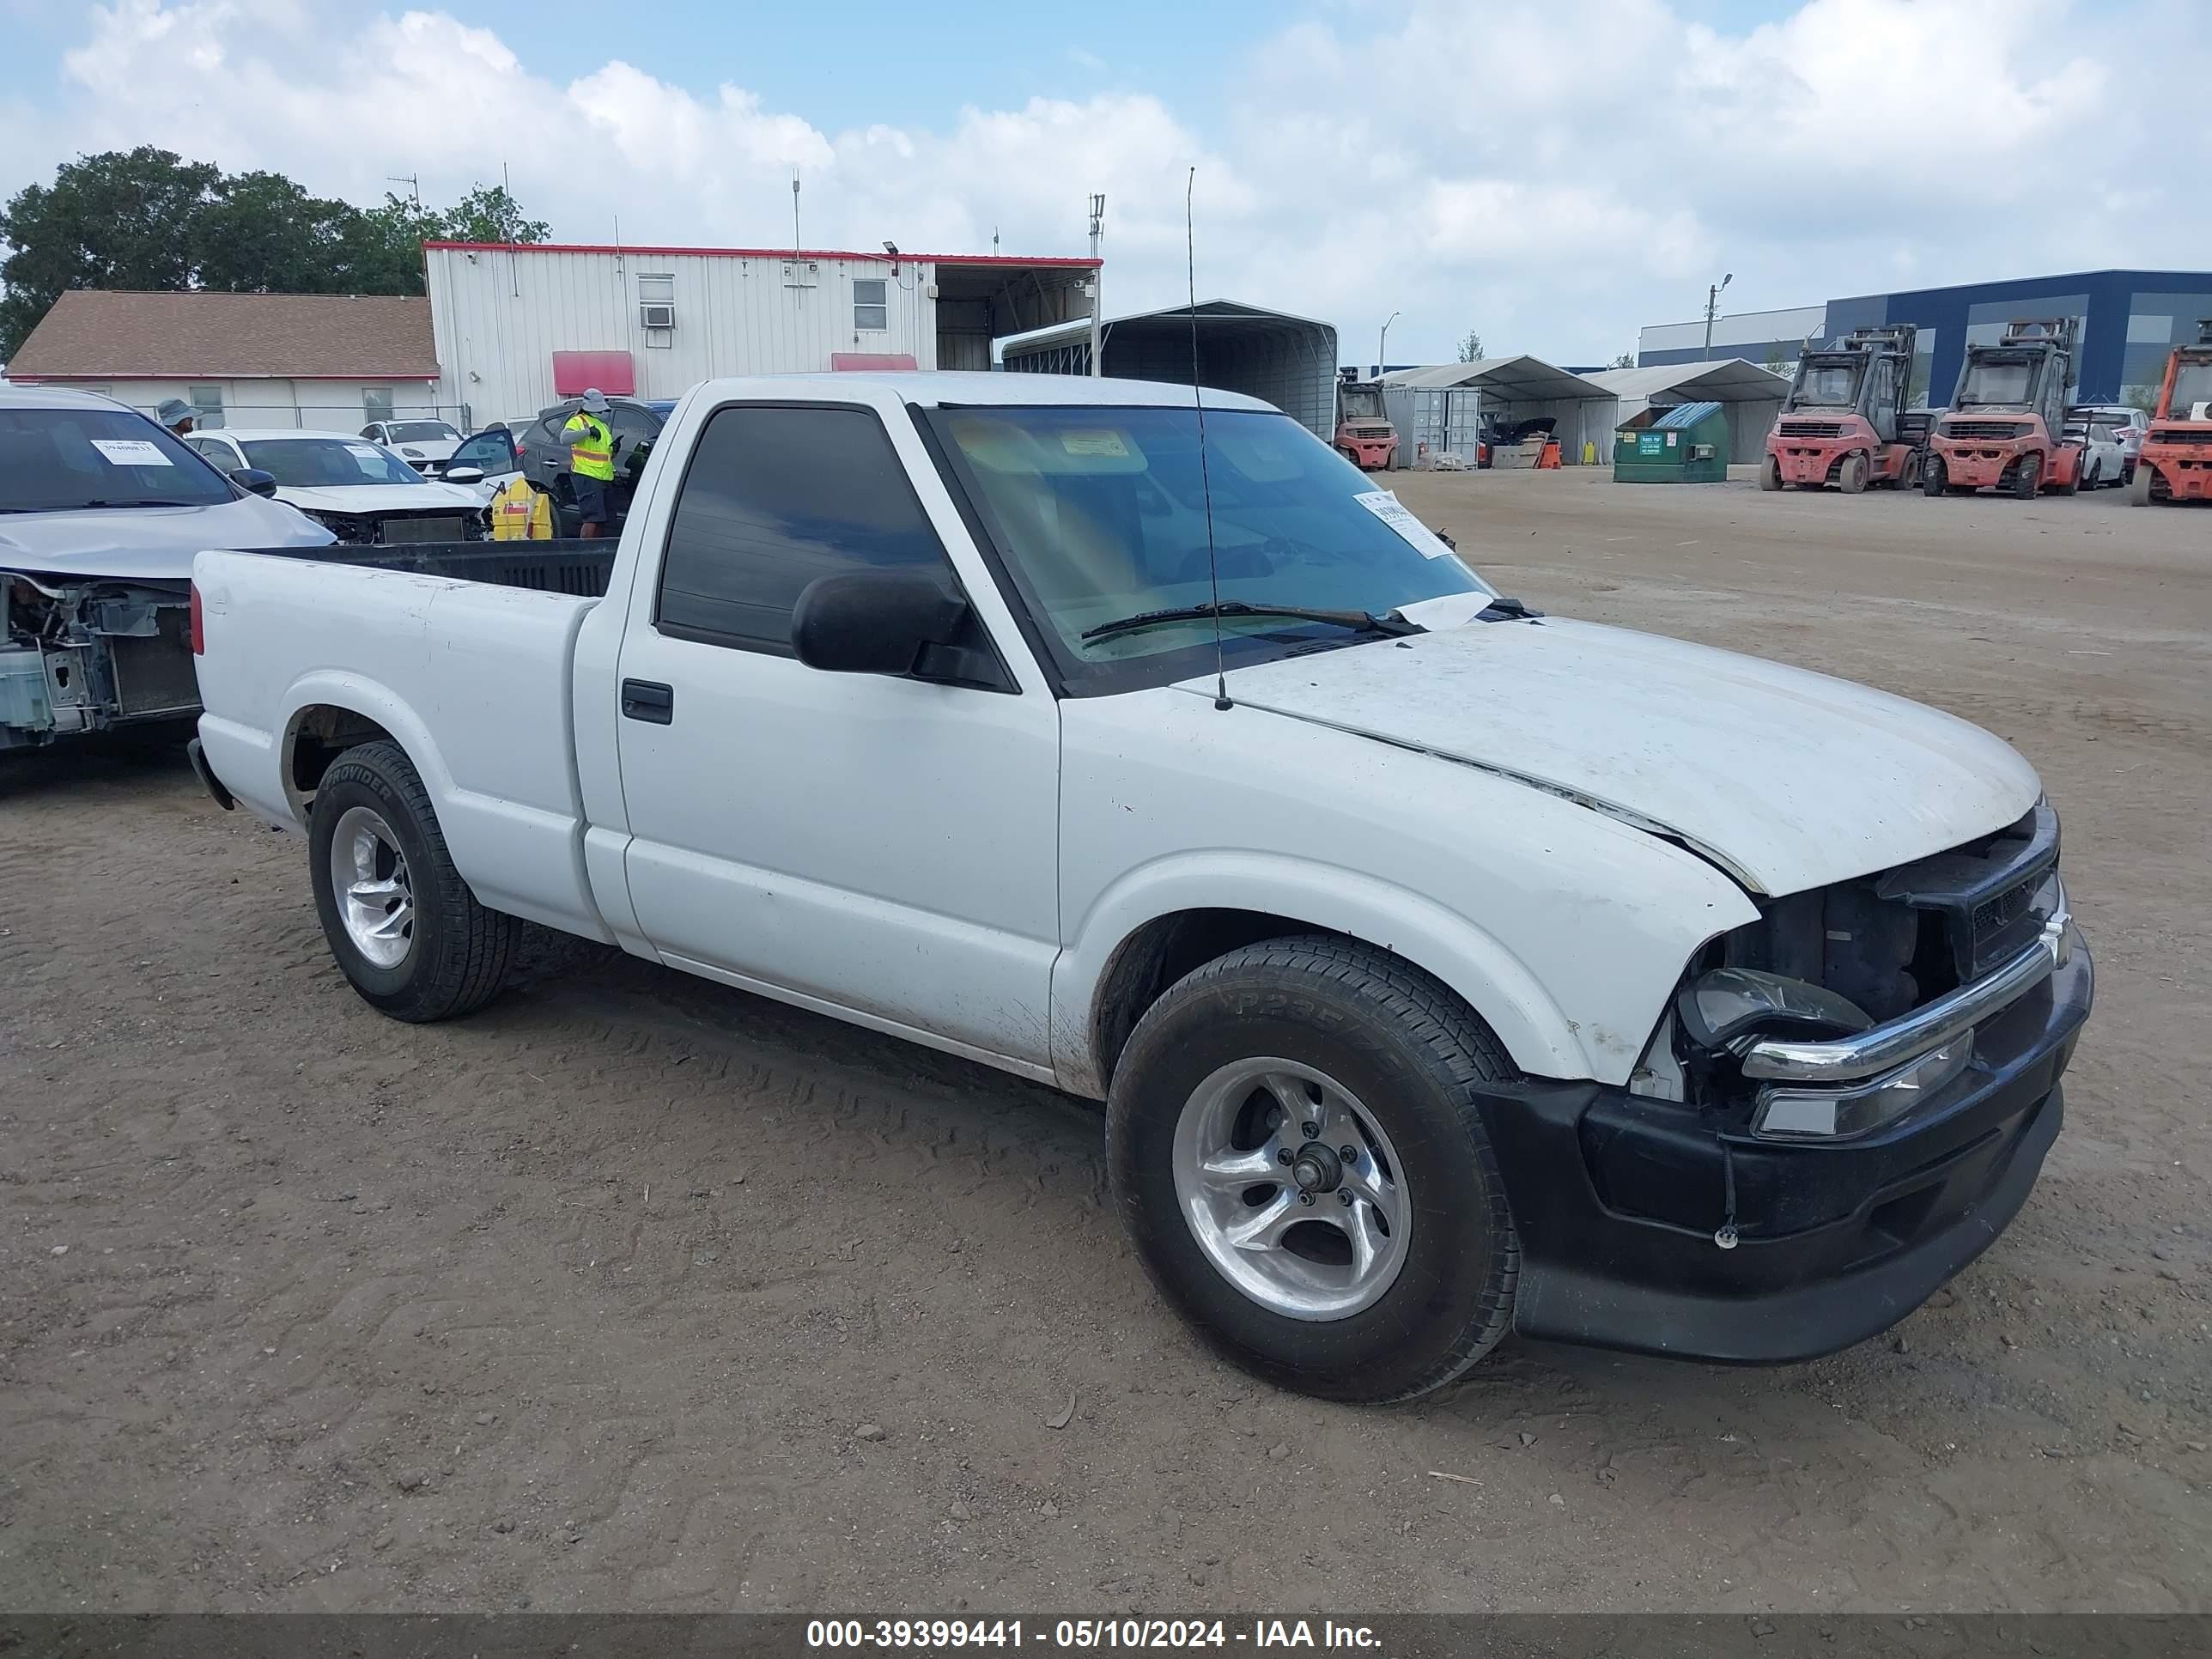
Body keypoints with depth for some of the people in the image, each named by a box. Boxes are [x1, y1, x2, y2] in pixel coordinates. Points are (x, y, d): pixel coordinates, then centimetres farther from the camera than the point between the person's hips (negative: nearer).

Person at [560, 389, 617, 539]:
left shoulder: (603, 425, 25)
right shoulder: (578, 421, 0)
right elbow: (564, 437, -21)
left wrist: (614, 449, 8)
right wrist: (588, 431, -27)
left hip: (605, 478, 8)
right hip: (586, 476, -8)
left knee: (602, 521, 9)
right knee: (593, 518, -17)